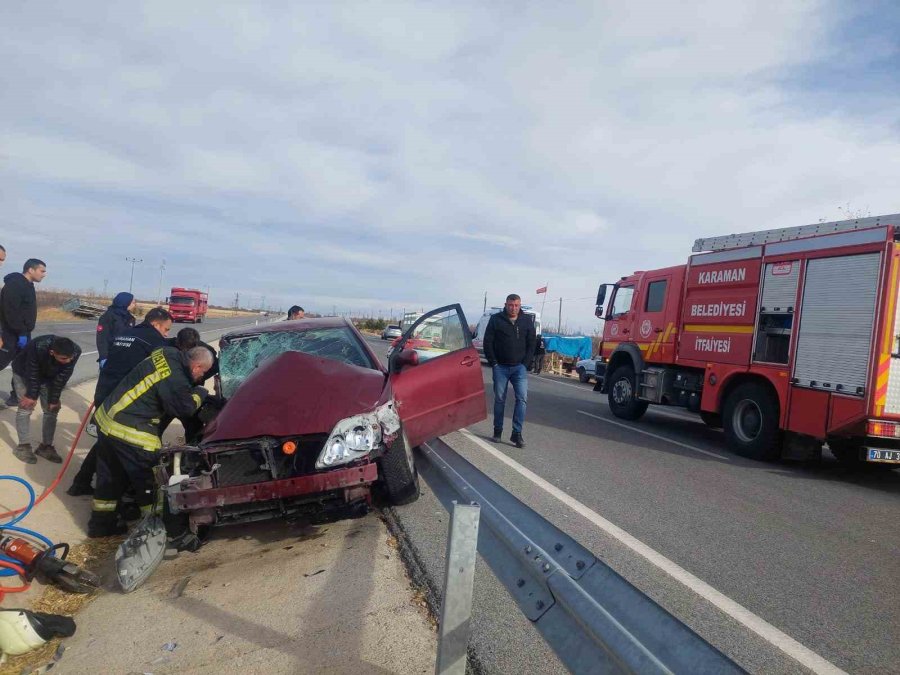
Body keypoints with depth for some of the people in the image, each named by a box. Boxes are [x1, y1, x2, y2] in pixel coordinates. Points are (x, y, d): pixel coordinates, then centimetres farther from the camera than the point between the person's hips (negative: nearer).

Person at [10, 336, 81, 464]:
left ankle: (46, 446, 12)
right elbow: (32, 374, -29)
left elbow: (62, 377, -22)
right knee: (26, 407, -7)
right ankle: (23, 446, 5)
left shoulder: (76, 351, -34)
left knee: (52, 409, 2)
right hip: (24, 373, -3)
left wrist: (54, 399, -15)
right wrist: (31, 395, -19)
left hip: (49, 376, 4)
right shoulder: (37, 347, -44)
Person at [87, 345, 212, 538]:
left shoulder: (168, 353, 2)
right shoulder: (174, 378, -25)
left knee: (111, 476, 22)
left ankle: (101, 523, 35)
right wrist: (200, 393, 2)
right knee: (148, 479, 5)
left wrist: (192, 389, 14)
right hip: (128, 430, -10)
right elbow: (185, 407, -14)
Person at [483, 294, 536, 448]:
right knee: (499, 399, 6)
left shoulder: (527, 321, 6)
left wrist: (525, 364, -2)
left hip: (519, 367, 1)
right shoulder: (496, 320, 0)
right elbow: (487, 342, 0)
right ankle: (497, 431, 18)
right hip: (500, 367, -1)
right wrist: (493, 363, -5)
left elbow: (531, 344, 7)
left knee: (522, 398, -10)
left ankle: (517, 433, -5)